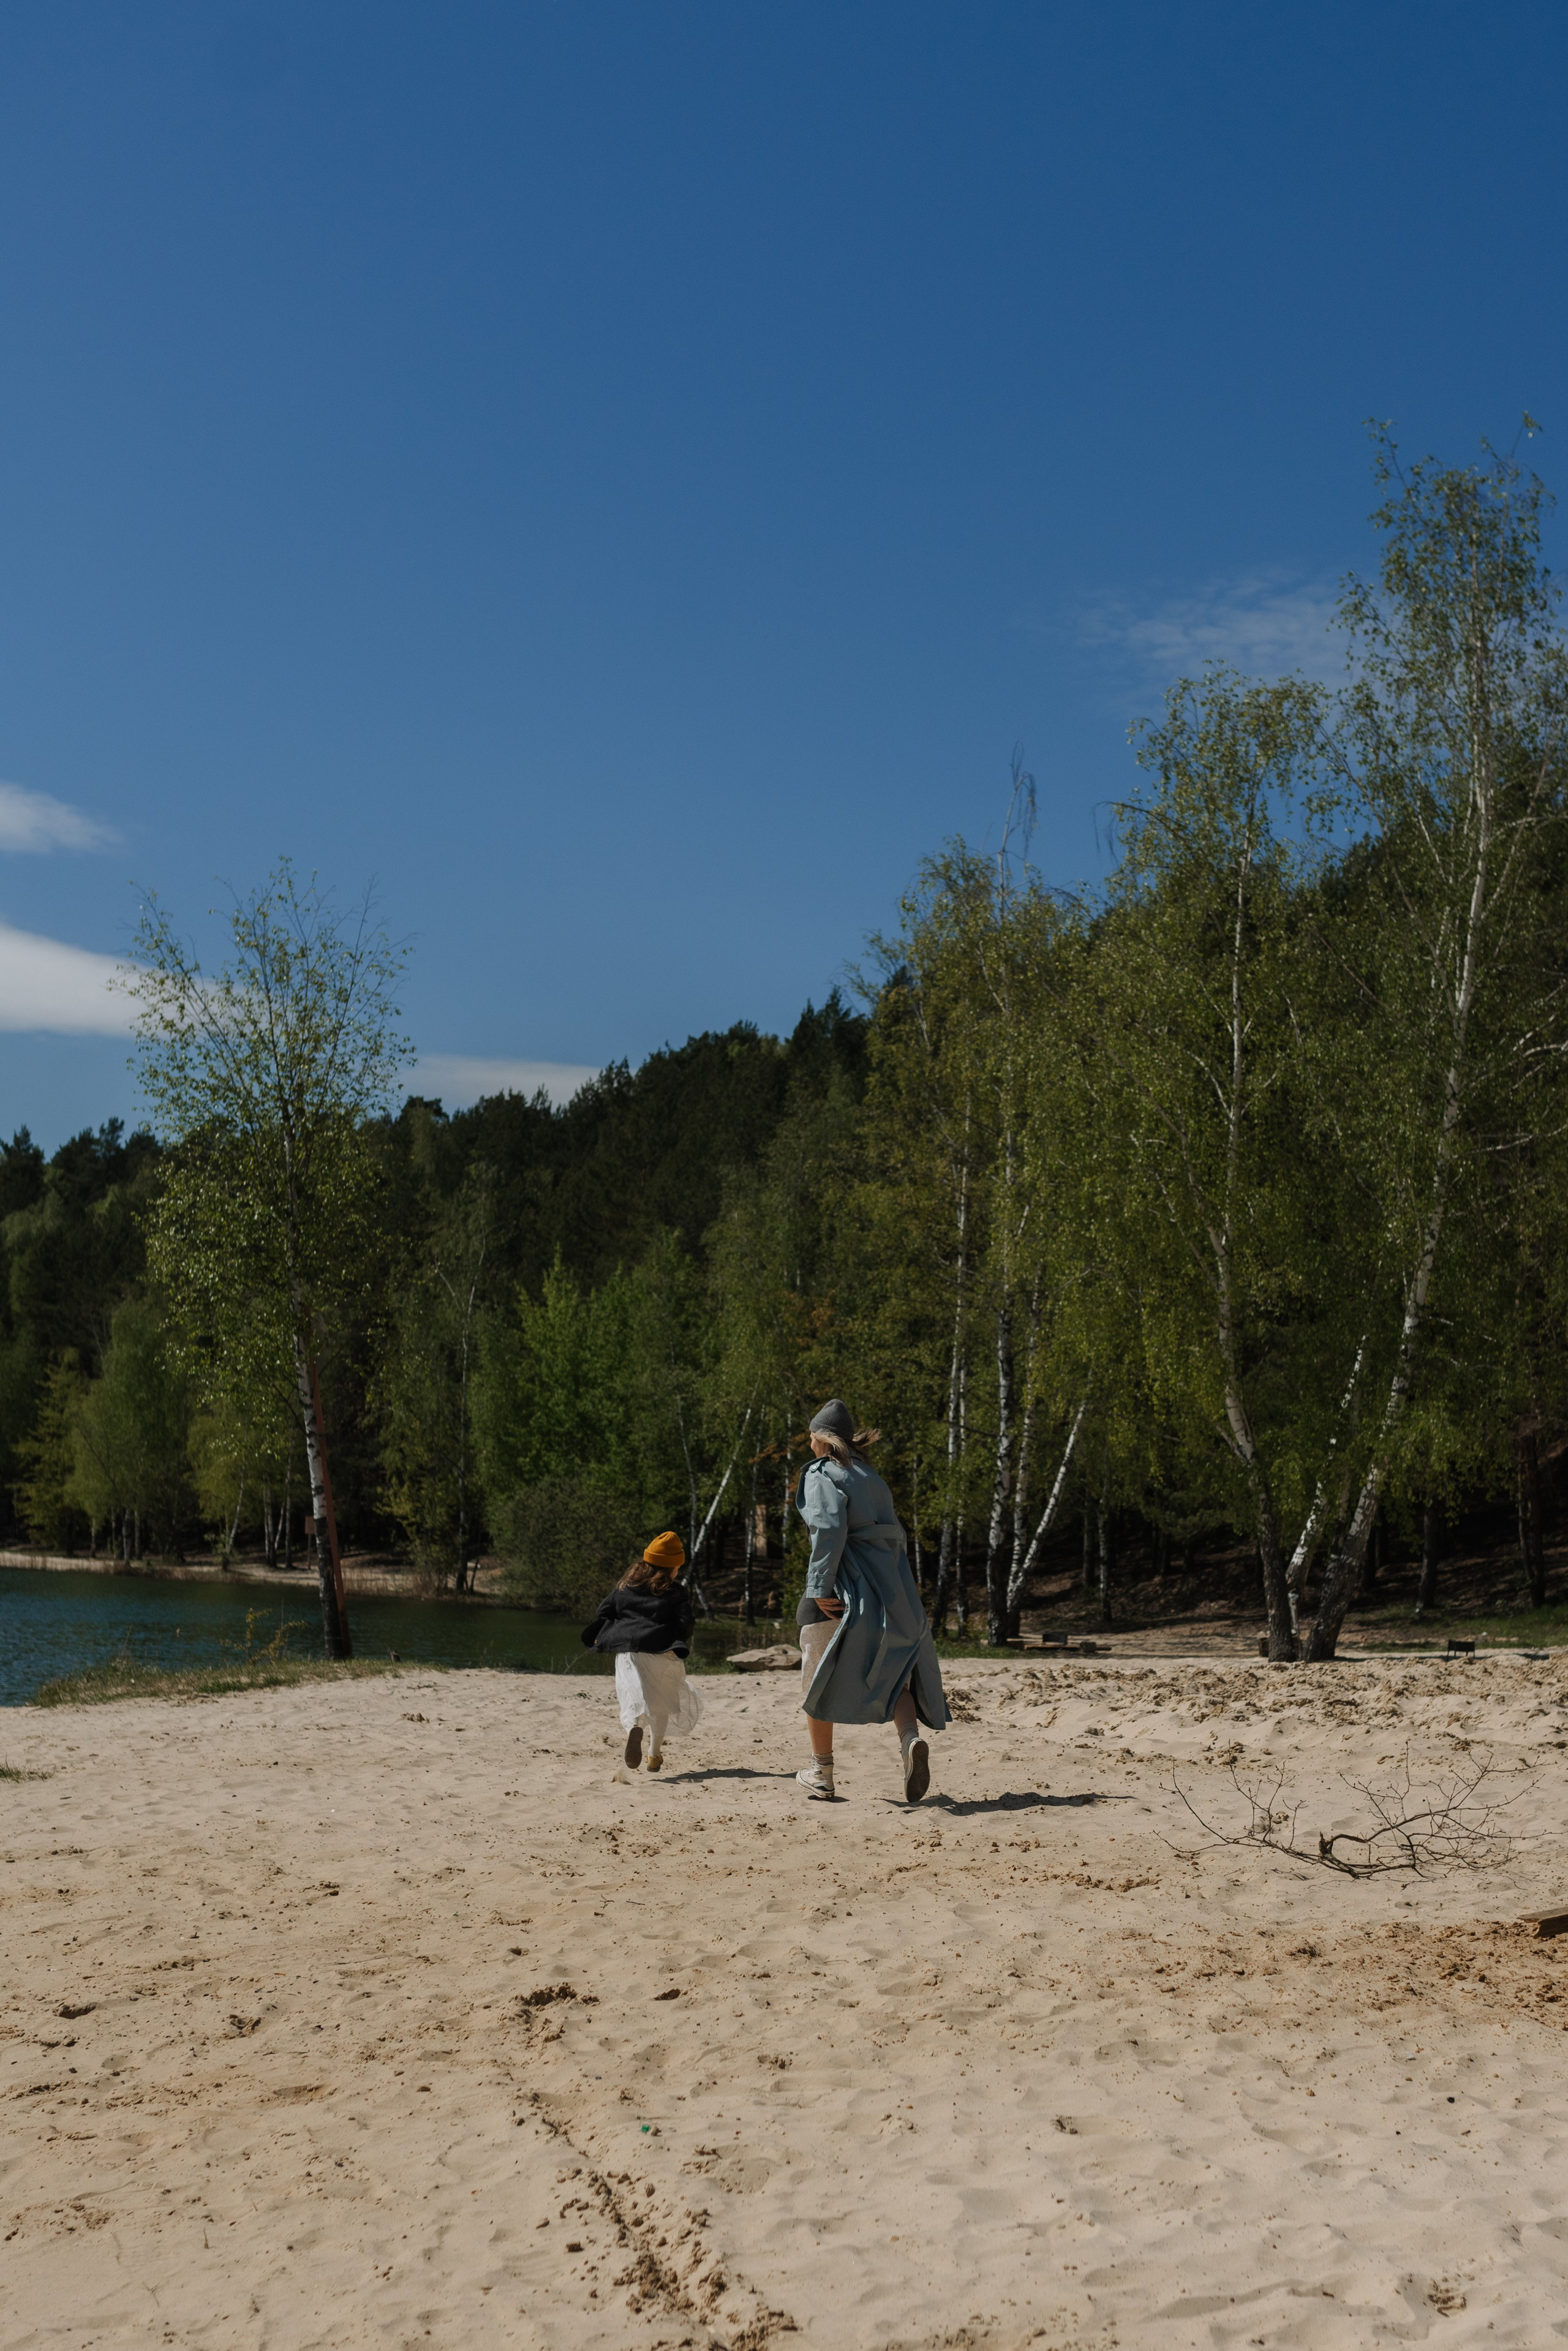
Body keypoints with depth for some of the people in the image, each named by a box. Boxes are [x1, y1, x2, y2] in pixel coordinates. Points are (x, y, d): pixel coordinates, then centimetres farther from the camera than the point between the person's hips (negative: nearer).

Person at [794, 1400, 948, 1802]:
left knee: (820, 1679, 9)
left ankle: (821, 1773, 16)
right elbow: (895, 1534, 18)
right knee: (891, 1675, 9)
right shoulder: (871, 1477, 18)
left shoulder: (821, 1474, -4)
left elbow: (829, 1528, -20)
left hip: (844, 1587, -6)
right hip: (892, 1588, 6)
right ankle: (911, 1738, -21)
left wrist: (819, 1586, -20)